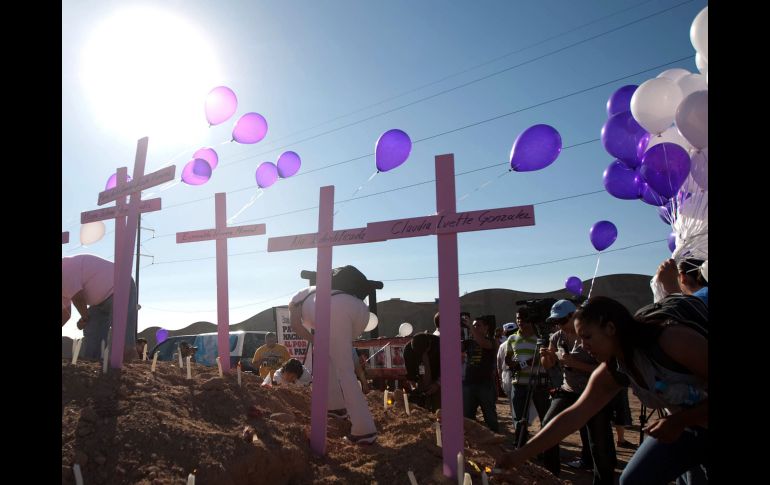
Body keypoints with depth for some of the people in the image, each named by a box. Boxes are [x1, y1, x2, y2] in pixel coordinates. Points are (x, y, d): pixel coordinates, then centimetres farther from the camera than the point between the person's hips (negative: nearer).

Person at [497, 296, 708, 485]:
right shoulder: (611, 373, -11)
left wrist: (679, 421, -28)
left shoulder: (673, 338, -31)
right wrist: (522, 453, -11)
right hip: (684, 428, 5)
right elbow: (573, 416, -8)